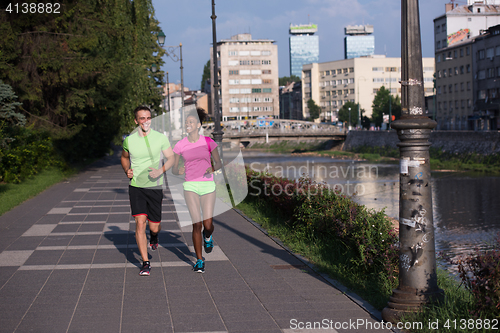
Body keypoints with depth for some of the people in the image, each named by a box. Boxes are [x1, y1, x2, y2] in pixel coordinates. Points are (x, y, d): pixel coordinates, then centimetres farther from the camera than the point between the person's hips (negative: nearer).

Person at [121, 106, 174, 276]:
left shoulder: (160, 138, -5)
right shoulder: (129, 140, -1)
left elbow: (171, 158, 3)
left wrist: (160, 171, -15)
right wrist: (127, 170, -1)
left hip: (155, 187, 0)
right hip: (136, 187, 0)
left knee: (154, 226, 5)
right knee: (140, 223, -12)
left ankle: (154, 236, 46)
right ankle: (145, 263, -3)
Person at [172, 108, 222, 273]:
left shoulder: (208, 142, 0)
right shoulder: (180, 145, 3)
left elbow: (219, 163, 7)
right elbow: (173, 169, 7)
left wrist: (213, 168, -15)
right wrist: (178, 171, -16)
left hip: (208, 186, 0)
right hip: (190, 186, 0)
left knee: (208, 225, -6)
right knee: (197, 225, -7)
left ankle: (207, 236, 34)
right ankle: (199, 261, 8)